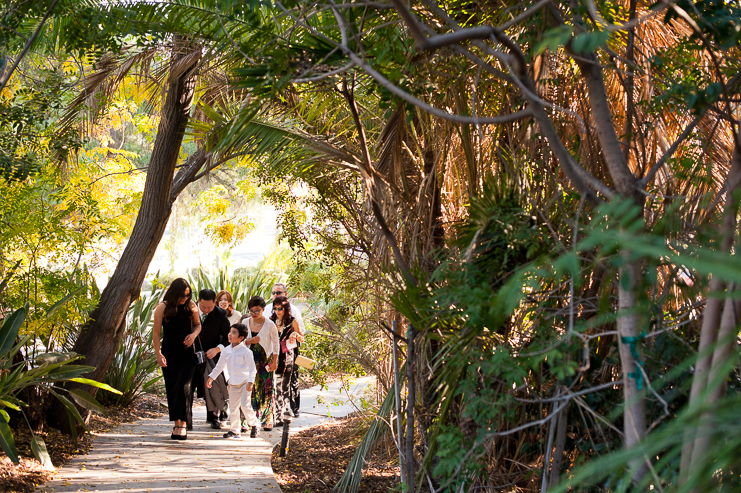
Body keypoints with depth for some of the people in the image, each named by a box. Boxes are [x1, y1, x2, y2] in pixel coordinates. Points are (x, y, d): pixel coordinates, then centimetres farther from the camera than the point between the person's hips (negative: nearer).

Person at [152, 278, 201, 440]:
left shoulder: (191, 306, 1)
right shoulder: (162, 308, -5)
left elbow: (197, 324, 16)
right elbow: (156, 332, -4)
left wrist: (194, 334, -6)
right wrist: (158, 354, -12)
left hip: (187, 354, 0)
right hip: (169, 355, 0)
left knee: (183, 386, -15)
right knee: (171, 389, 5)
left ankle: (183, 423, -12)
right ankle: (177, 424, 15)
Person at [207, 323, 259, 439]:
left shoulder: (245, 351, -12)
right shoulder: (226, 351, 6)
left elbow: (252, 368, -13)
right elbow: (219, 366, 19)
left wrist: (250, 382, -21)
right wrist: (211, 377, 19)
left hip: (245, 382, -6)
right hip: (233, 384, 6)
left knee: (245, 405, -13)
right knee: (233, 408, 7)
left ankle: (254, 424, 6)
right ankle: (234, 430, 15)